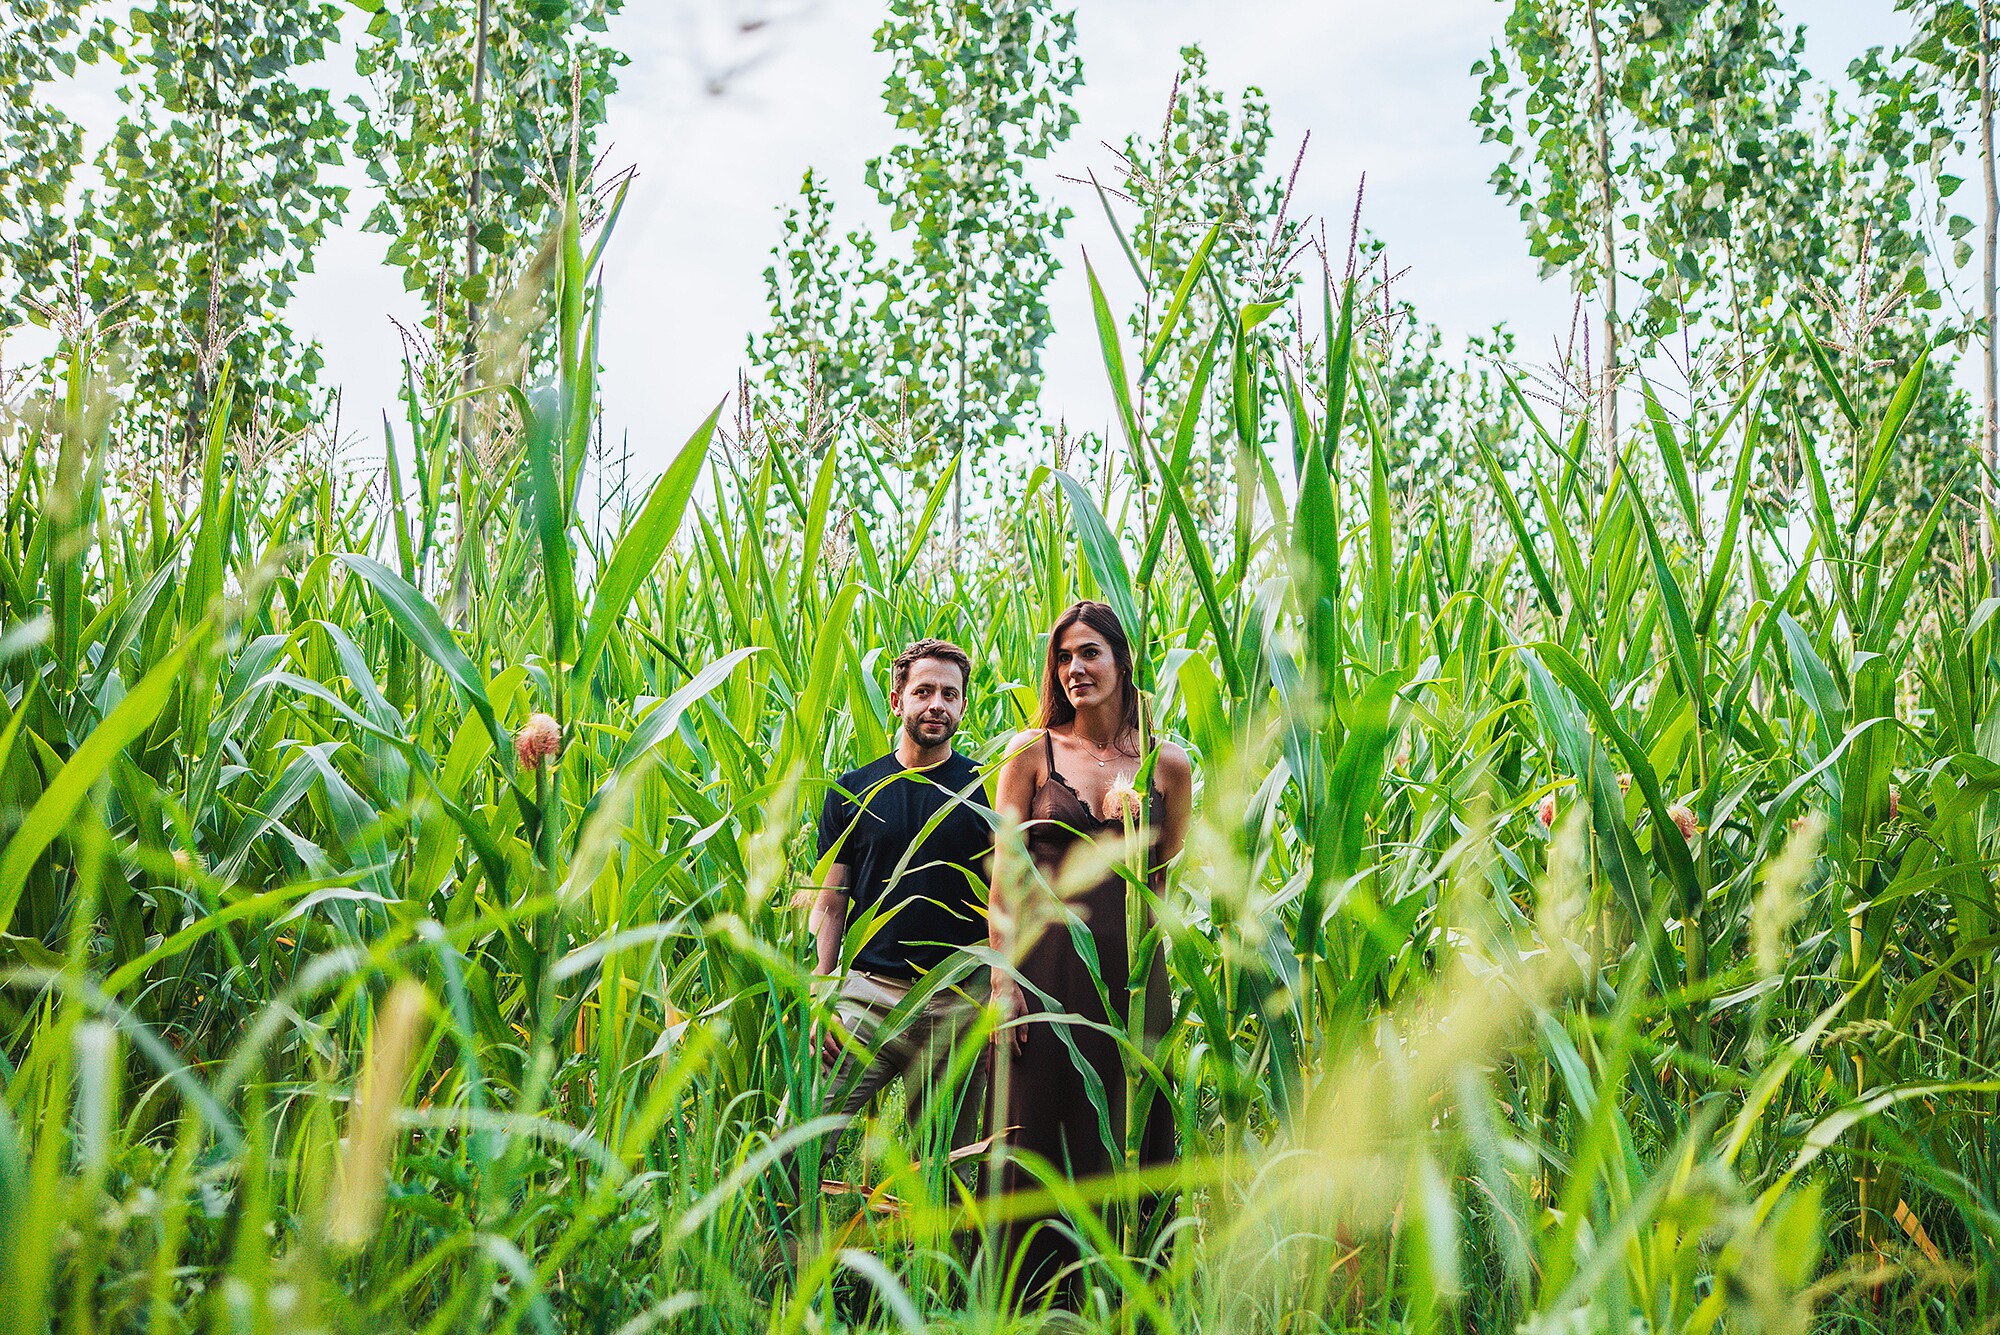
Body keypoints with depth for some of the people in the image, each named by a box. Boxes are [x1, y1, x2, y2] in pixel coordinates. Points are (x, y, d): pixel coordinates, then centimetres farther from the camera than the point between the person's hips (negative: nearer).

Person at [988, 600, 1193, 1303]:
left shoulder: (1167, 764, 7)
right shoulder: (1032, 753, 3)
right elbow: (1006, 875, 0)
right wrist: (1003, 976, -7)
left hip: (1132, 967, 2)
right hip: (1047, 960, -1)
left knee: (1127, 1134, 7)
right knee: (1041, 1131, 3)